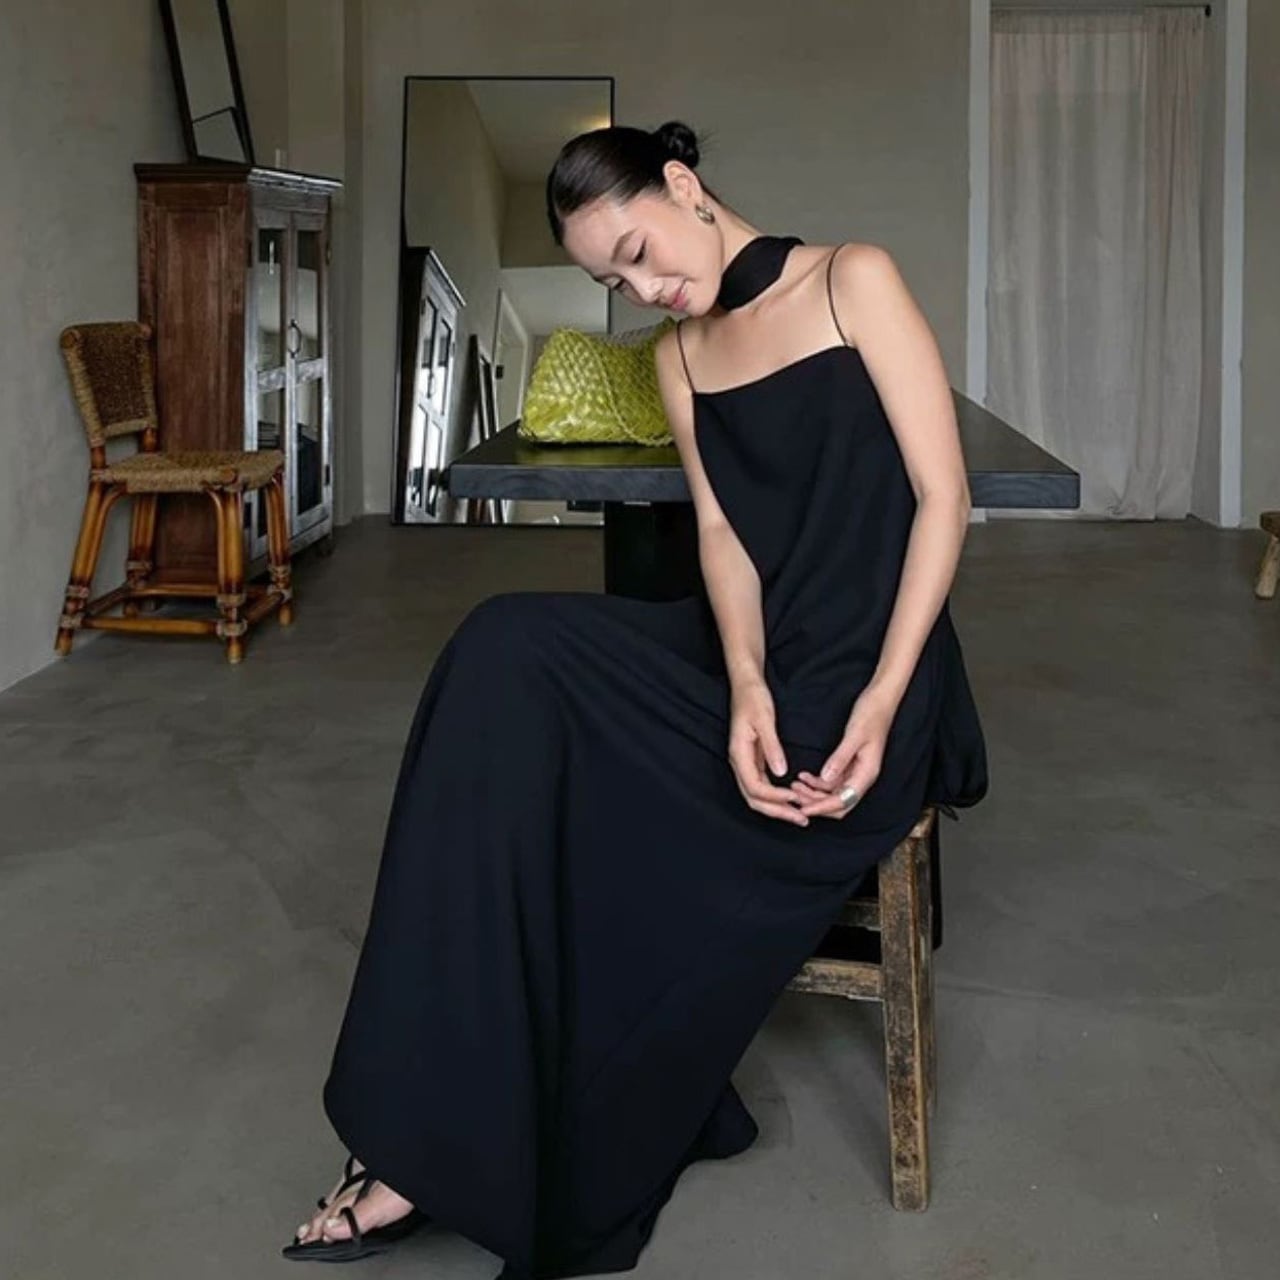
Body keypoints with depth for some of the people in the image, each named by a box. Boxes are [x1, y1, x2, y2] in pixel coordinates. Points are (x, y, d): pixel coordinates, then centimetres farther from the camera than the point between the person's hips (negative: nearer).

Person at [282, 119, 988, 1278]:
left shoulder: (853, 280, -3)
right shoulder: (680, 356, 15)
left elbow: (943, 495, -9)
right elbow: (723, 533, 3)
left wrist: (879, 704, -19)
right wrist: (746, 688, -18)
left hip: (865, 672, -5)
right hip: (752, 653, 5)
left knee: (634, 896, -21)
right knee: (511, 654, -21)